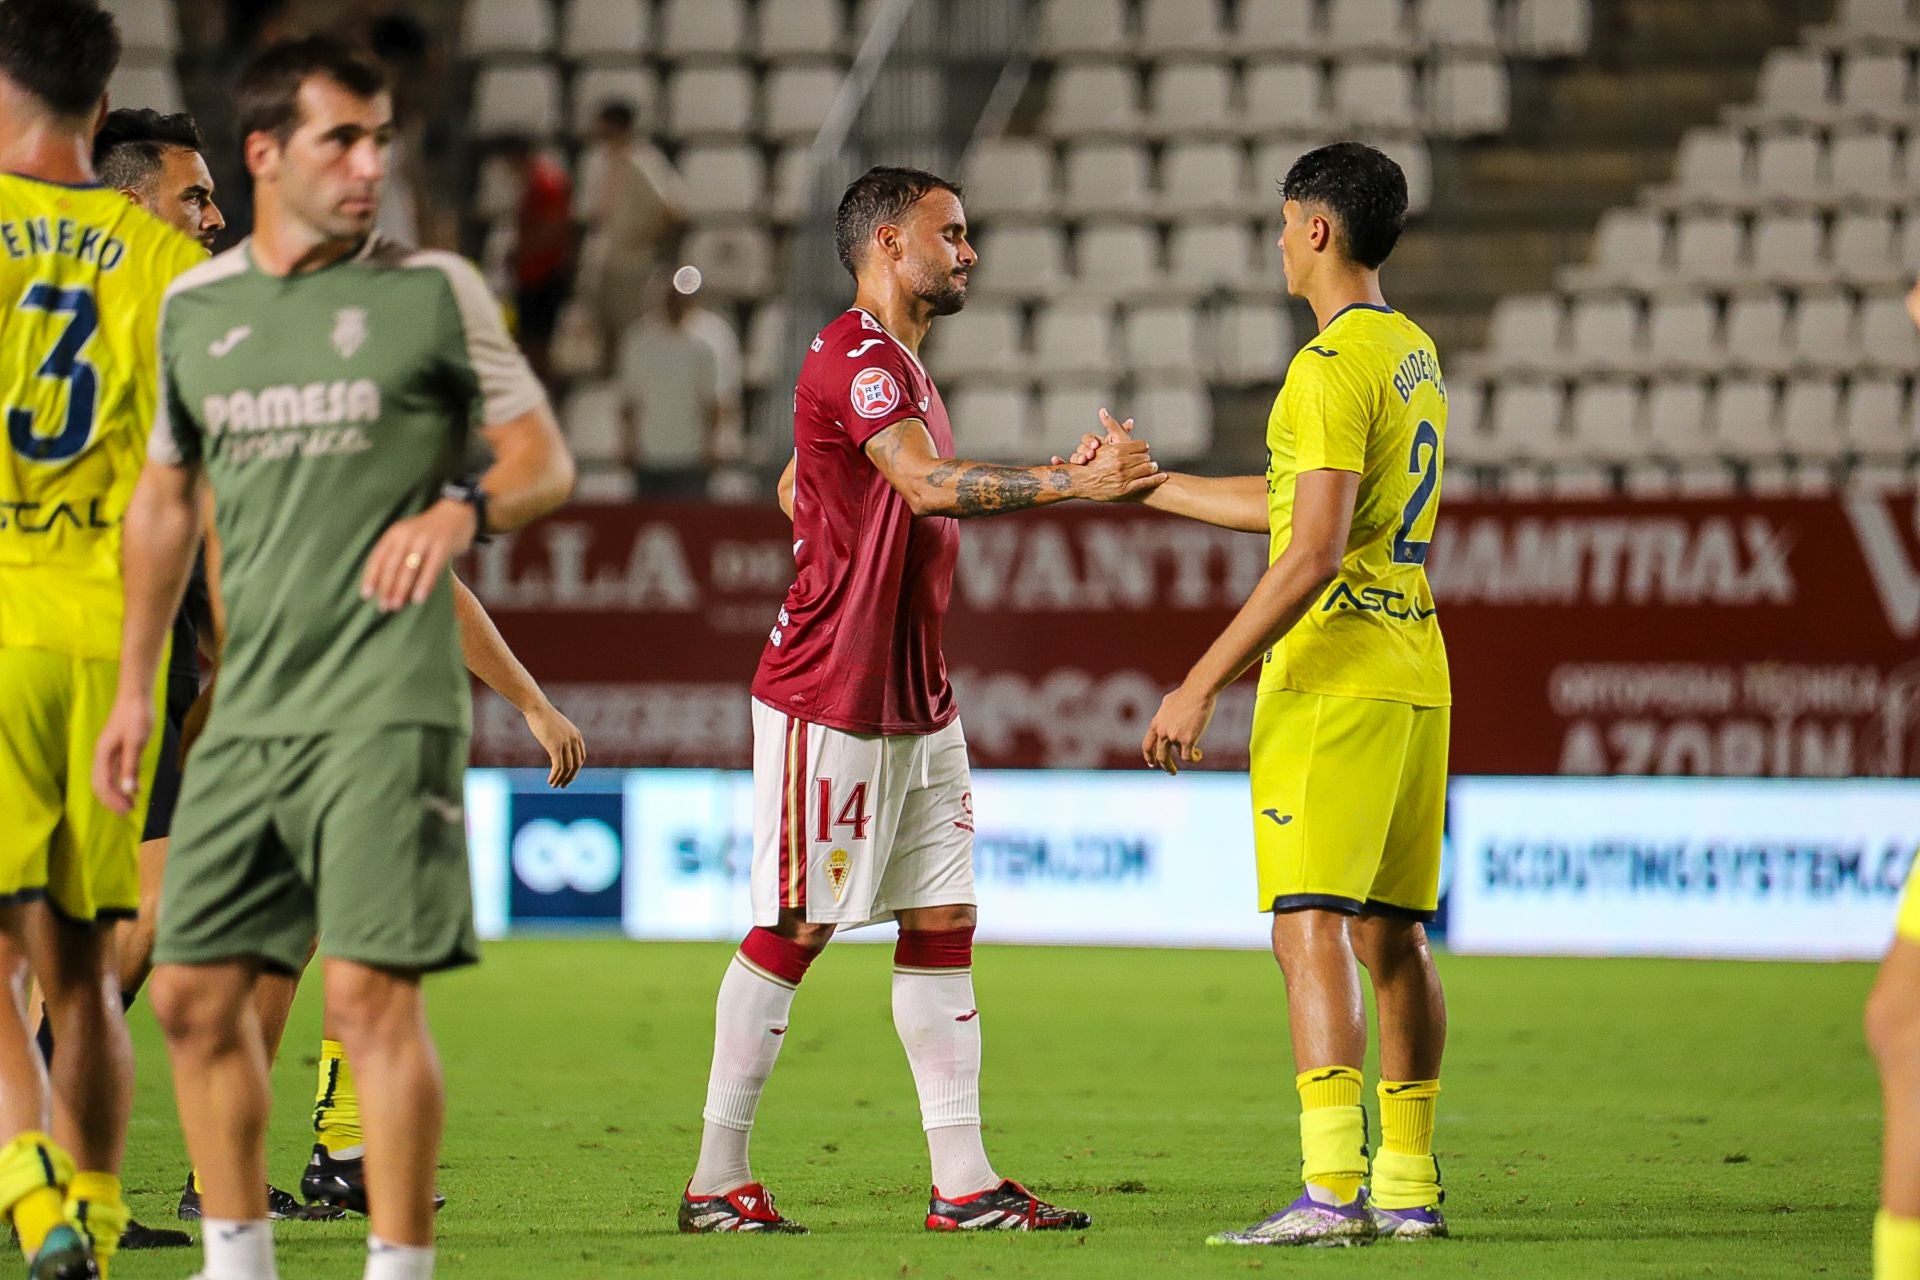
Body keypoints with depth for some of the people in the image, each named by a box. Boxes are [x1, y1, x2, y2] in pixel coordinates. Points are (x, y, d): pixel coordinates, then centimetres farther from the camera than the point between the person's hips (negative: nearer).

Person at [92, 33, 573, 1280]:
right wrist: (135, 689, 22)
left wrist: (463, 506, -21)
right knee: (194, 993, 5)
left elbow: (546, 457, 2)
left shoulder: (433, 291, 0)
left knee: (370, 990, -13)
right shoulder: (195, 307, 11)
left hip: (387, 707, -5)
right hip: (248, 710, 5)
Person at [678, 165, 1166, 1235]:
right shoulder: (856, 359, -15)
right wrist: (1077, 482, -27)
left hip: (916, 702, 10)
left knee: (944, 923, 5)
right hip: (828, 703, -10)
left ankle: (964, 1182, 4)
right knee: (795, 929, -4)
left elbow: (795, 488, 28)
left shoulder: (900, 365, 18)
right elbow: (931, 485, -29)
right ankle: (719, 1179, 3)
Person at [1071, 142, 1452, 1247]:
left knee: (1311, 927, -12)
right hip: (1414, 671, 9)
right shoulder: (1414, 352, 17)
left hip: (1333, 678, -9)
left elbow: (1314, 552, -20)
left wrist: (1201, 685, -19)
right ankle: (1410, 1184, 14)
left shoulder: (1333, 366, -13)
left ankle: (1335, 1188, -21)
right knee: (1393, 935, 12)